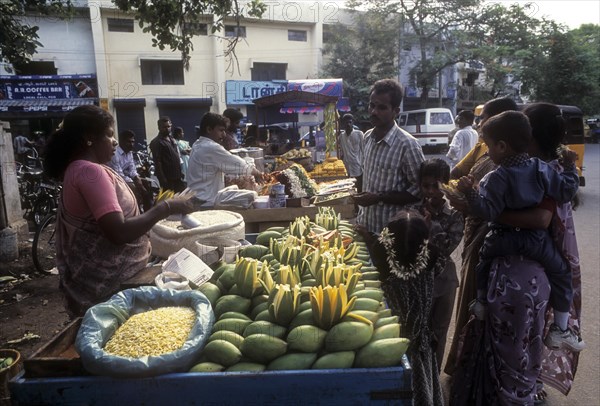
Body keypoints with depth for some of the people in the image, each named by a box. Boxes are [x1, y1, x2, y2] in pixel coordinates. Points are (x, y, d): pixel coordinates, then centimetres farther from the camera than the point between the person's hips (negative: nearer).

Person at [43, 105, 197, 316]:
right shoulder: (90, 172, -21)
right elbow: (119, 233, -29)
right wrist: (167, 207, -22)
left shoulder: (78, 169, 11)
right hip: (109, 284, -10)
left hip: (105, 278, 10)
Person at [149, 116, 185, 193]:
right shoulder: (156, 142, -10)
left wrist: (181, 173, 16)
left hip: (178, 177, 8)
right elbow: (157, 163, -16)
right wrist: (163, 181, -20)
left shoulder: (172, 139, 15)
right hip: (168, 179, -8)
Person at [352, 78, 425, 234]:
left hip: (391, 231, -6)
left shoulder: (407, 145, -19)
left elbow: (420, 190, -15)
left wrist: (379, 198, -21)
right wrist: (360, 216, 13)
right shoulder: (368, 137, 2)